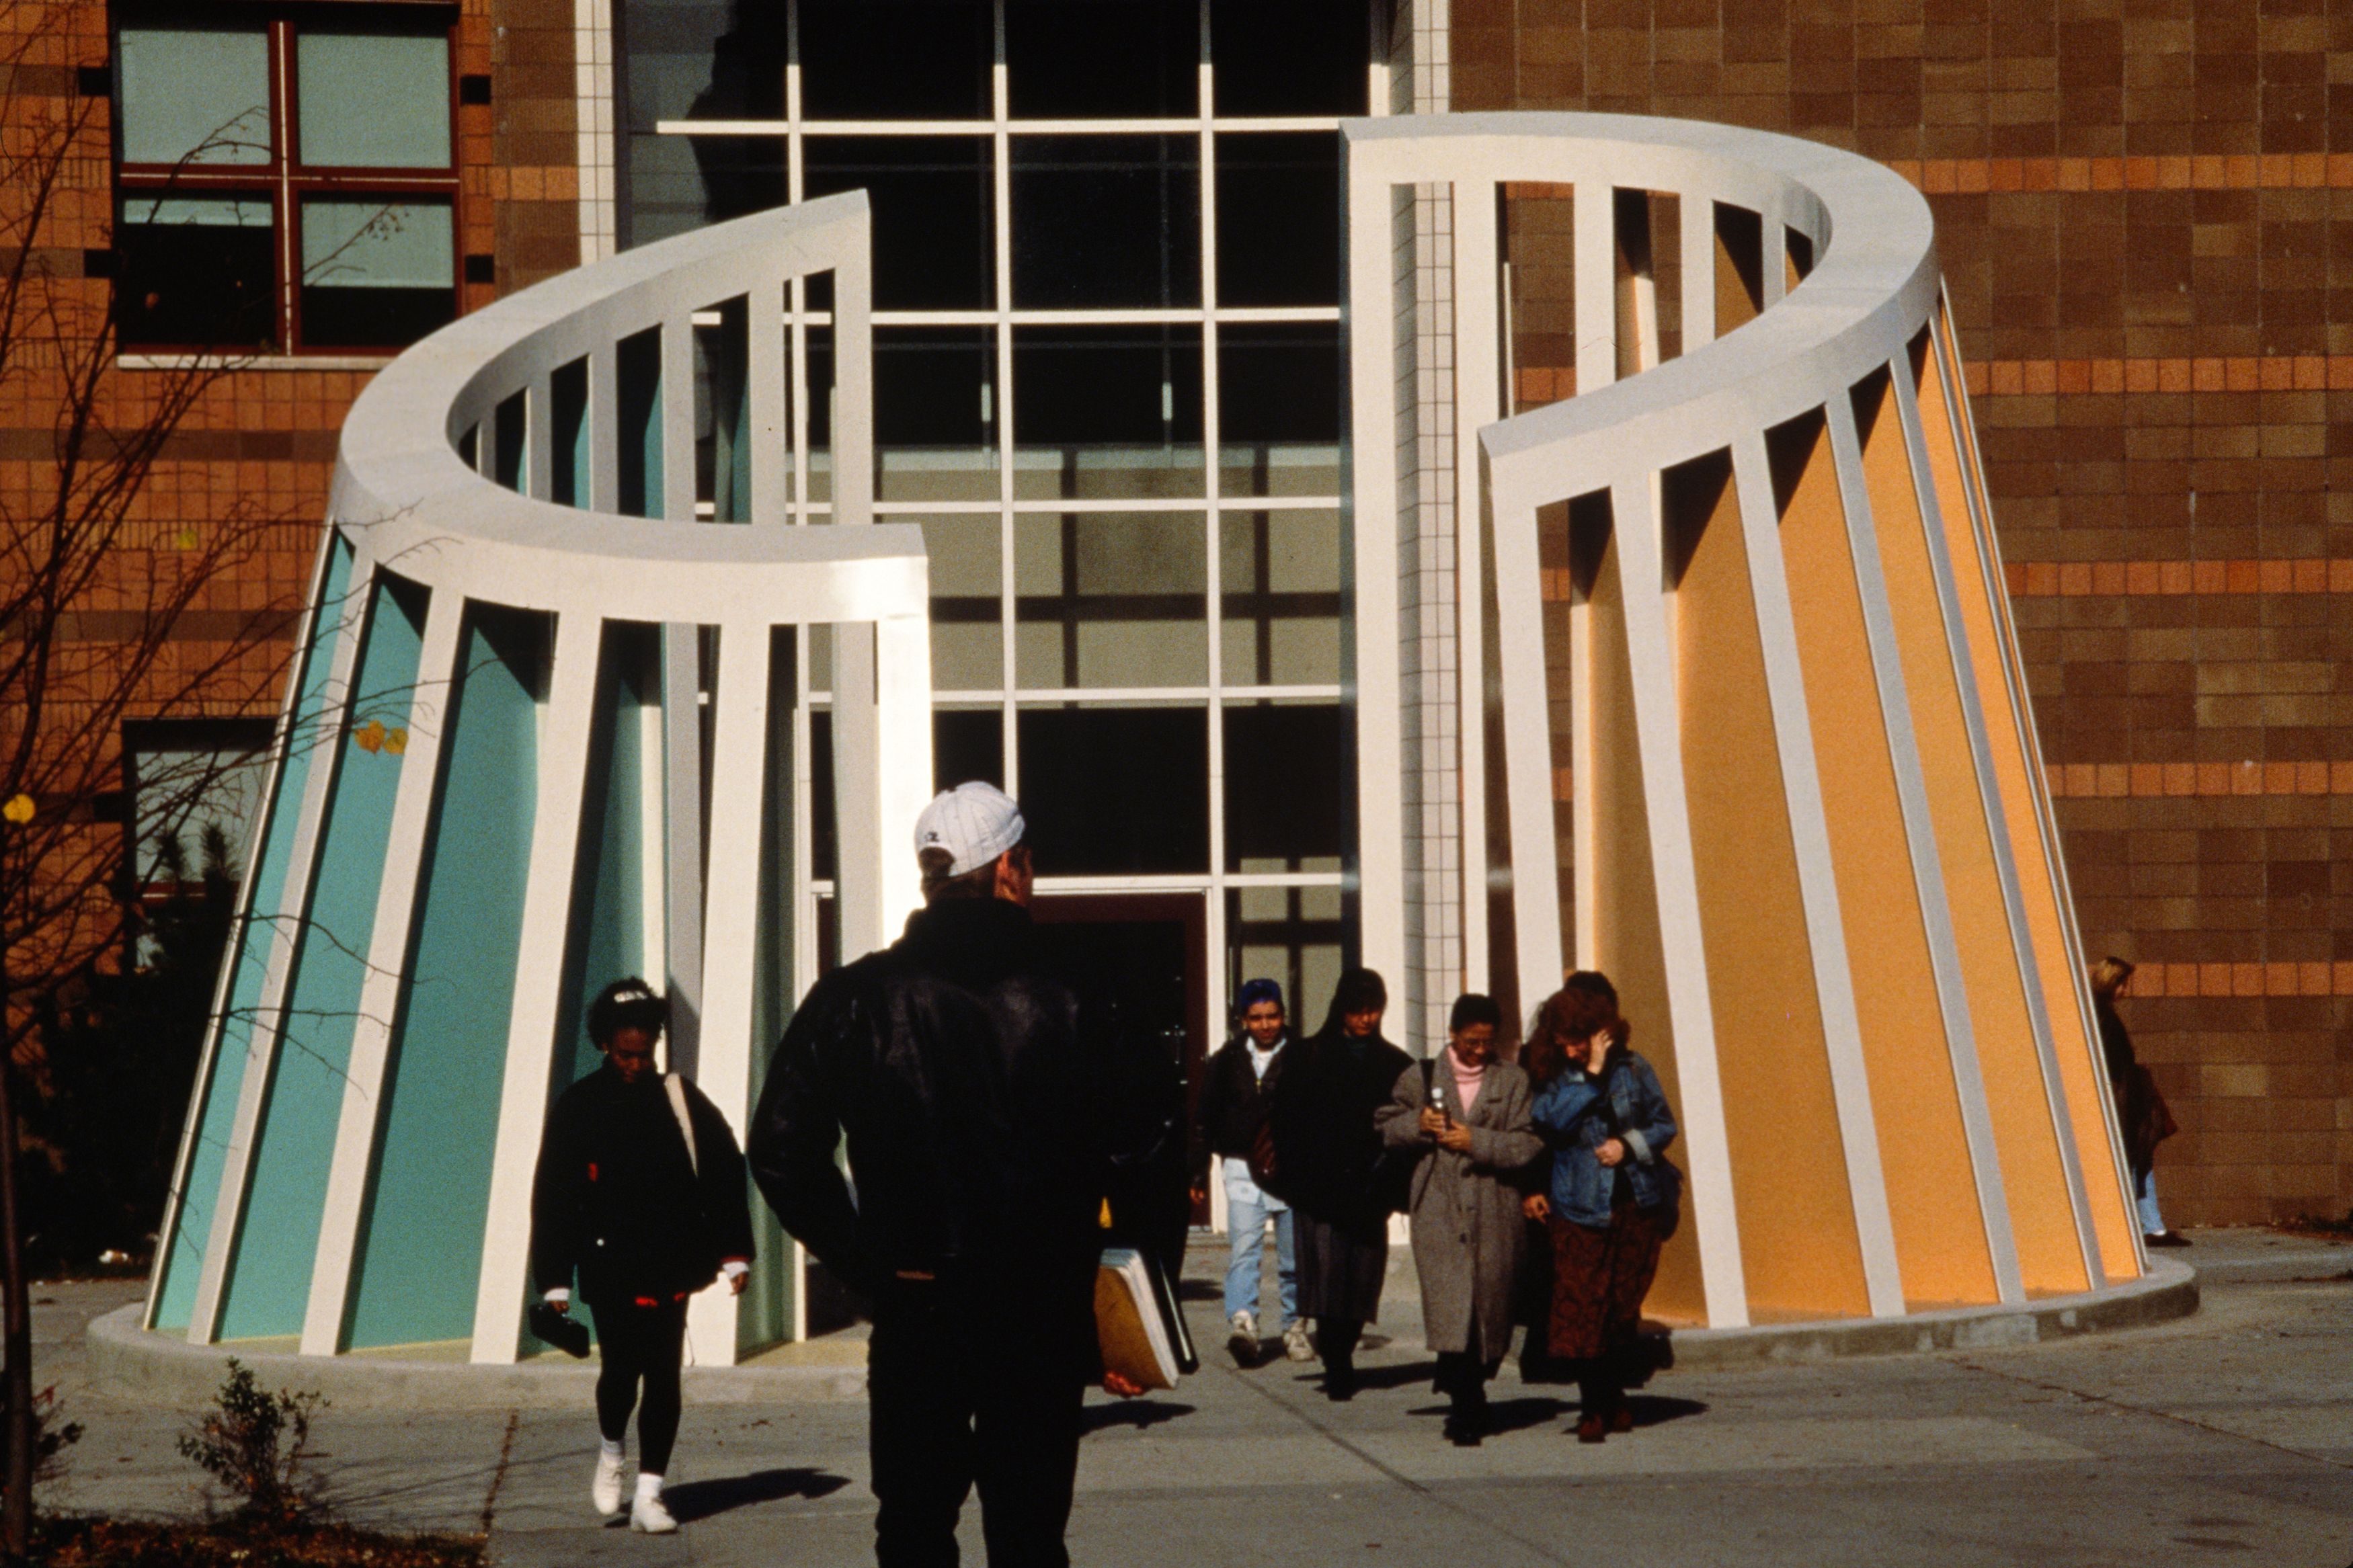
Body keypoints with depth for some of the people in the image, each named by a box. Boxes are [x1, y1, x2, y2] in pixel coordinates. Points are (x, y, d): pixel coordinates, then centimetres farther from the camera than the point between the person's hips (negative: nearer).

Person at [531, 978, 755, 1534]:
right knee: (622, 1367, -8)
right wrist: (555, 1280, -1)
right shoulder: (579, 1107, 2)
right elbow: (552, 1197, 3)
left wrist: (734, 1253, 1)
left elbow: (723, 1171, 8)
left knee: (663, 1375, -1)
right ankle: (612, 1452, 23)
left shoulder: (680, 1100, 6)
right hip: (610, 1266, -1)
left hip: (670, 1263, 1)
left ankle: (648, 1495, 4)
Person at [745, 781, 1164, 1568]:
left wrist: (863, 1262, 4)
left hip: (914, 1310, 1)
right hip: (1041, 1318, -1)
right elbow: (1138, 1157, -8)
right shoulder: (1064, 1012, -9)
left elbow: (782, 1150, -5)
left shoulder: (853, 1002, -4)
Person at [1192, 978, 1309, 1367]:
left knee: (1295, 1257, 6)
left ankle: (1295, 1327, 18)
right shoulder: (1226, 1063, 8)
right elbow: (1205, 1120, 14)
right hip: (1243, 1170, 1)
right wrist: (1198, 1173, 13)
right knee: (1243, 1250, -13)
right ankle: (1242, 1322, -25)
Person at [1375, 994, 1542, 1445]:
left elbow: (1528, 1143, 0)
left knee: (1491, 1305, 4)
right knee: (1450, 1307, -13)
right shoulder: (1421, 1077, 10)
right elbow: (1387, 1125, 15)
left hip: (1495, 1216, 1)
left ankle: (1467, 1399, 22)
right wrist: (1417, 1125, -5)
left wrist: (1477, 1141, -12)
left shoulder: (1512, 1082, 8)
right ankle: (1468, 1408, -14)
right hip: (1439, 1212, -1)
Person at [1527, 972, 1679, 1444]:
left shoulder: (1632, 1069, 4)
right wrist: (1592, 1074, -18)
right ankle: (1594, 1407, 0)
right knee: (1583, 1308, -8)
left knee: (1625, 1308, 7)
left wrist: (1630, 1144, -9)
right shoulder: (1554, 1077, 0)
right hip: (1581, 1210, -1)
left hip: (1636, 1205, 1)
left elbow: (1664, 1124, 9)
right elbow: (1552, 1121, -18)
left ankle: (1614, 1400, 22)